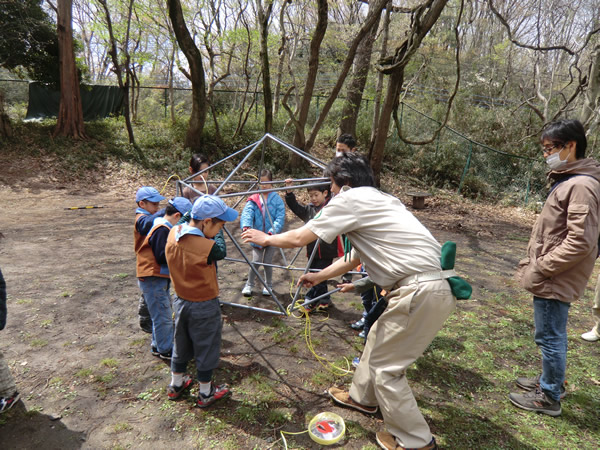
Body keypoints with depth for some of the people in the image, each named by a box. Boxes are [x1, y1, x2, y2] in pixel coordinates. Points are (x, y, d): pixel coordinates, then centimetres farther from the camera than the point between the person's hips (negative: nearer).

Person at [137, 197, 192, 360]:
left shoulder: (161, 225, 10)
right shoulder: (162, 230, -21)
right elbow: (162, 257, -24)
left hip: (159, 279, 11)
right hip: (153, 280, -11)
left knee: (162, 314, 21)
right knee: (164, 316, 0)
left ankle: (158, 345, 34)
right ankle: (166, 350, 14)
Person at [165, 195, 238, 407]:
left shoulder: (173, 233, -11)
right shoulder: (208, 248, -29)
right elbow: (221, 252, -9)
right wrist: (218, 232, 0)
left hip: (181, 301, 6)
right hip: (204, 307, -6)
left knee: (181, 344, 25)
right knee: (206, 348, 14)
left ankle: (176, 384, 45)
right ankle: (205, 393, 32)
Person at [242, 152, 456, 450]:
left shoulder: (350, 200, -6)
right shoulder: (380, 200, 22)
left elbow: (299, 238, -1)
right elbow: (353, 258, 30)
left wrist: (265, 239, 17)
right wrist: (318, 277, 39)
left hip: (421, 292, -10)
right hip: (435, 285, 10)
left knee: (384, 366, 7)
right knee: (376, 339, 25)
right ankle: (362, 397, 46)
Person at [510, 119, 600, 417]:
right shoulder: (566, 180, 12)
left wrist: (540, 268, -17)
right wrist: (534, 264, 13)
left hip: (555, 281, -9)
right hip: (552, 278, 10)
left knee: (550, 337, 4)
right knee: (550, 335, 22)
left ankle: (549, 398, 19)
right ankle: (549, 381, 39)